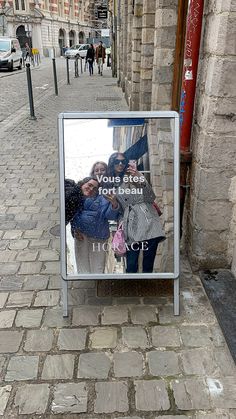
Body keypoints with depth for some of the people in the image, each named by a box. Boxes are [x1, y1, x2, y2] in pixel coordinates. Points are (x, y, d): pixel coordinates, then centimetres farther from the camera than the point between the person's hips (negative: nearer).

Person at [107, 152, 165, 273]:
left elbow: (151, 198, -1)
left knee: (148, 266, -5)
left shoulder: (133, 176, 8)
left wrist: (140, 179, -12)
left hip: (147, 222, -2)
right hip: (131, 228, 2)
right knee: (131, 267, -5)